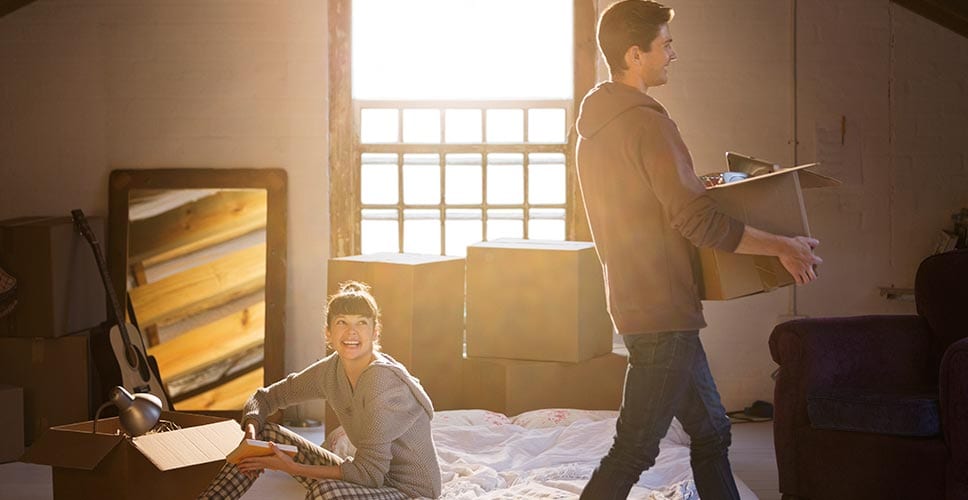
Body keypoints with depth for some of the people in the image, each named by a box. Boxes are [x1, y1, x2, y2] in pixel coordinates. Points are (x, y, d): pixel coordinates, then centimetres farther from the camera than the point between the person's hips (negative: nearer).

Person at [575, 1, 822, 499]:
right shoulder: (646, 123, -18)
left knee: (711, 430, 17)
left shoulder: (595, 126, 12)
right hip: (662, 312, -10)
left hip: (635, 302, 10)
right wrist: (782, 246, -12)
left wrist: (701, 187, 28)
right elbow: (698, 221, -21)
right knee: (634, 450, -4)